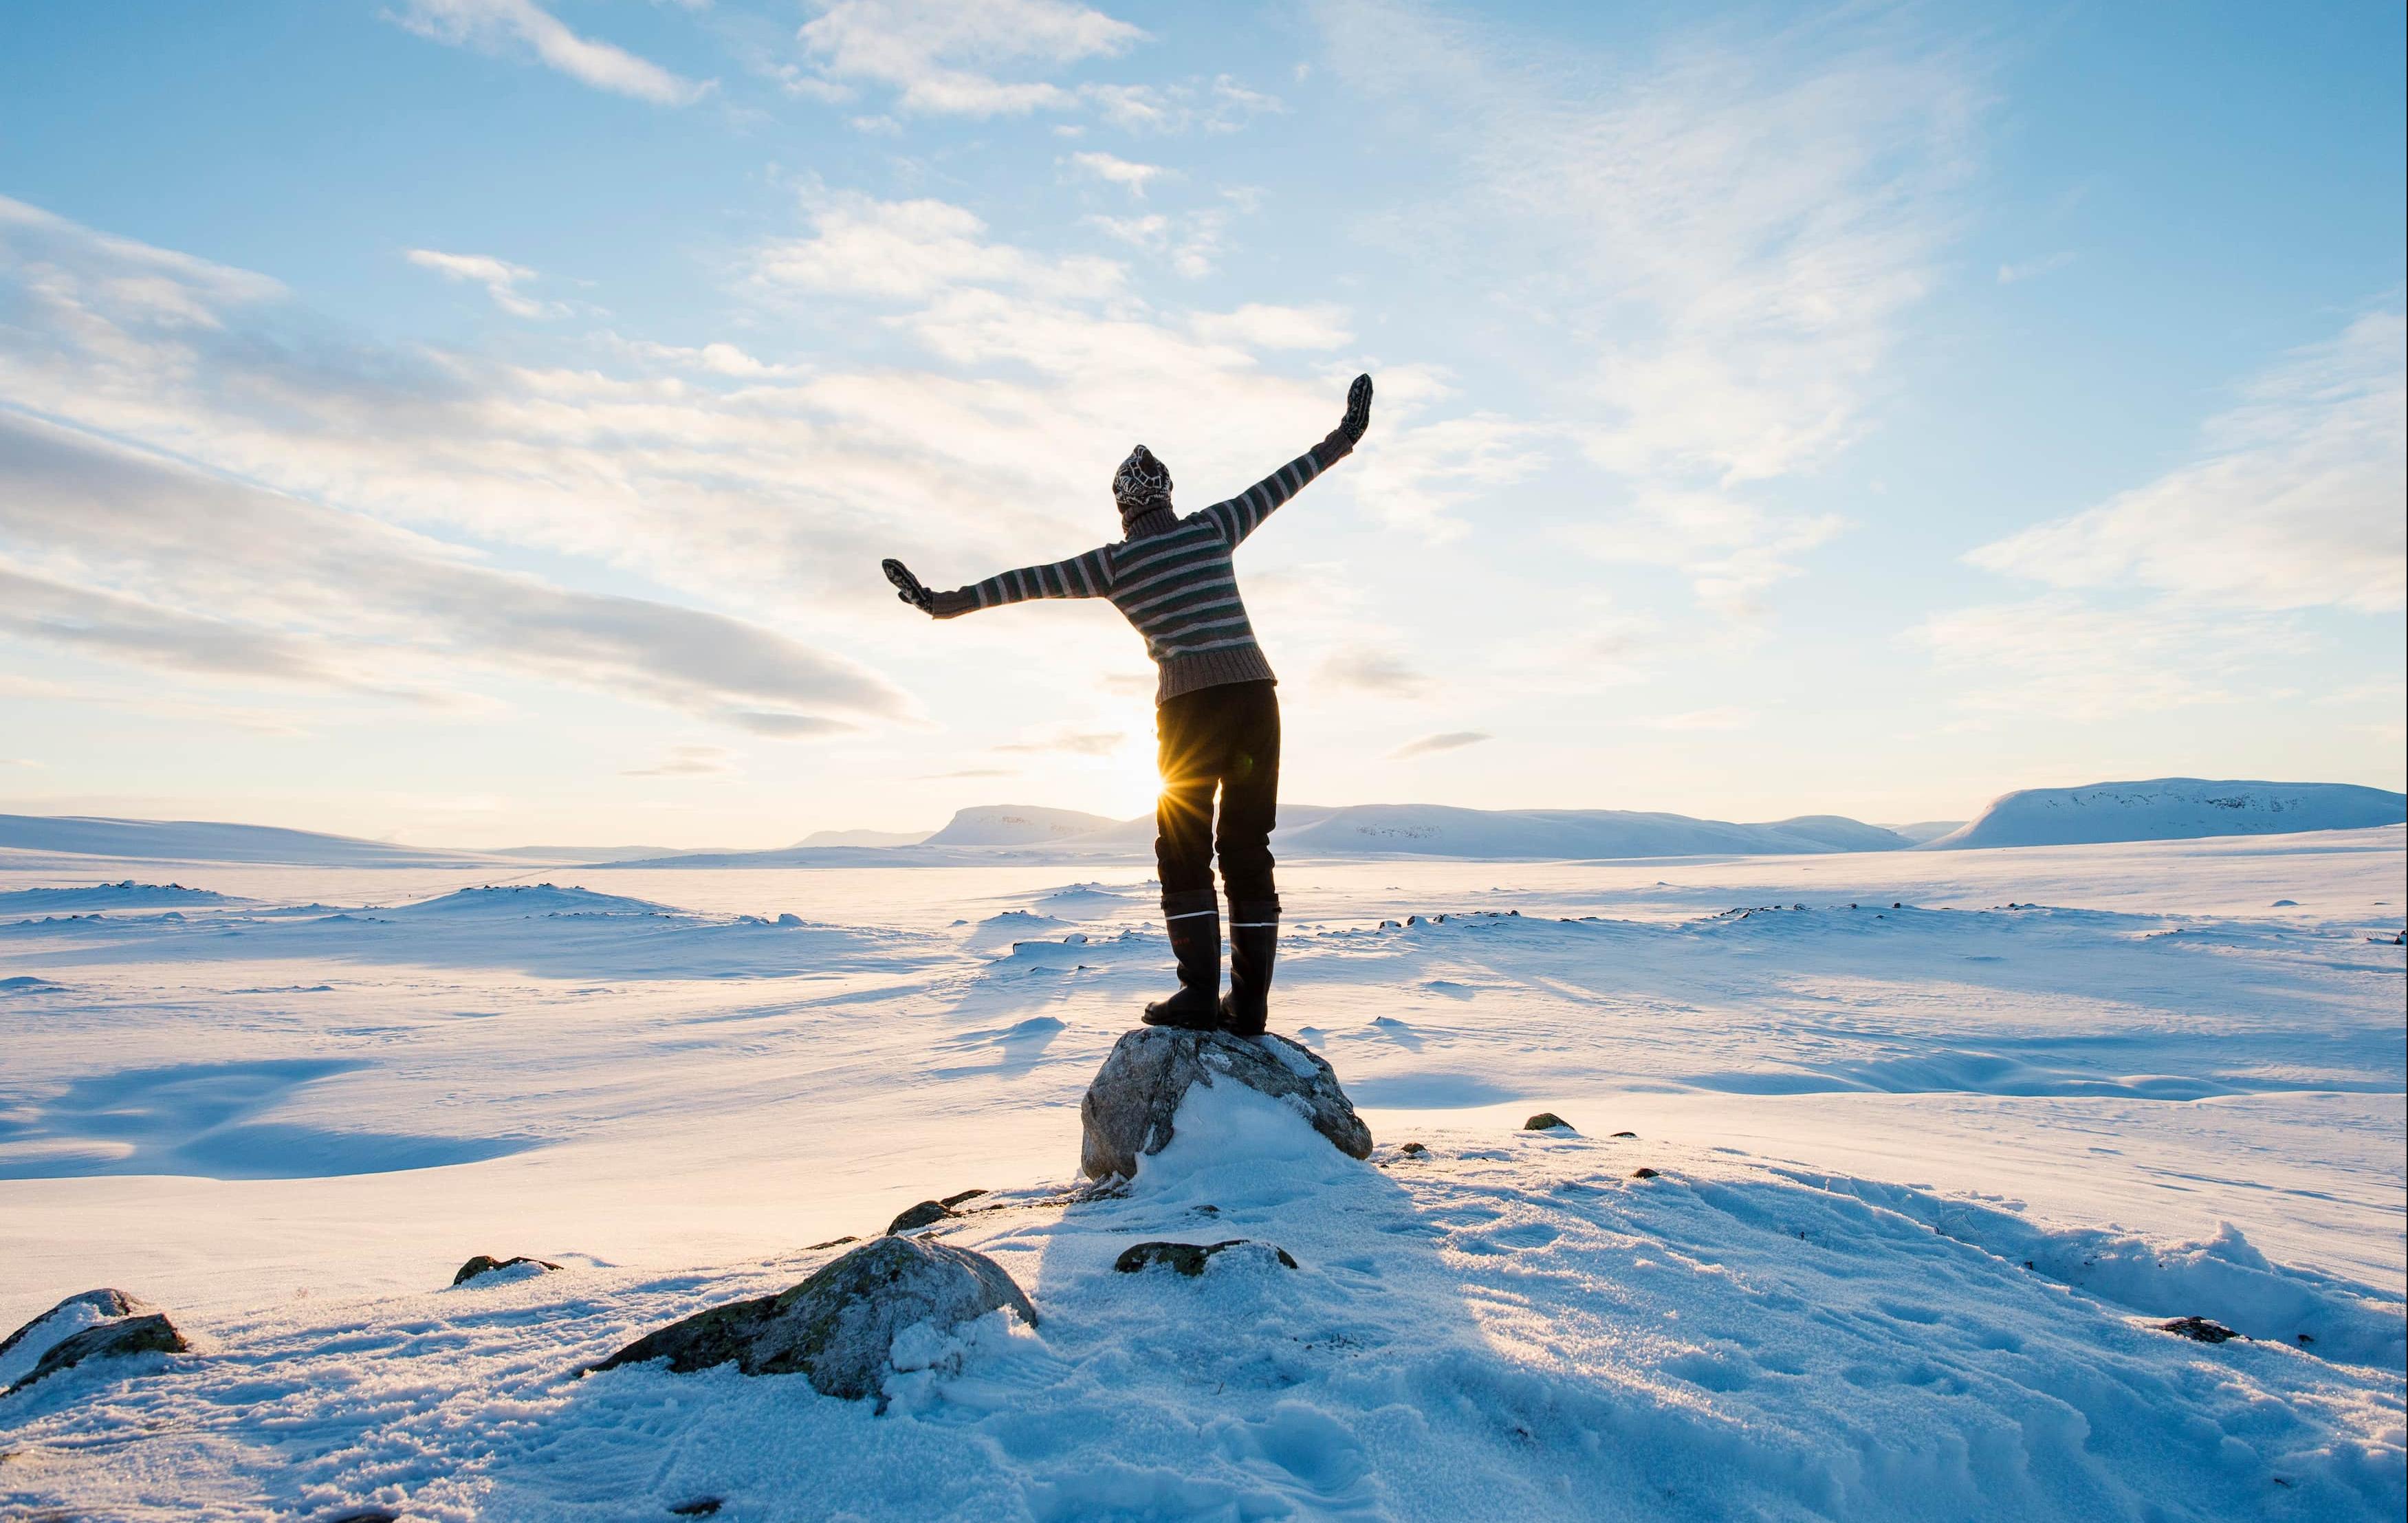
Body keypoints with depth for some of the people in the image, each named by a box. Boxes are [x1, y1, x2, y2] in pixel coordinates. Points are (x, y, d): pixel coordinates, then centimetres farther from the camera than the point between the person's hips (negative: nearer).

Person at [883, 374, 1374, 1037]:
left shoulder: (1116, 562, 5)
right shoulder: (1212, 528, 12)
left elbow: (1030, 580, 4)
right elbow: (1277, 485, 23)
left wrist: (949, 603, 9)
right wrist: (1340, 441, 35)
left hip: (1192, 702, -3)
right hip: (1256, 691, 3)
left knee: (1183, 847, 7)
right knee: (1248, 847, 6)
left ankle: (1200, 993, -2)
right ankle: (1249, 1002, 5)